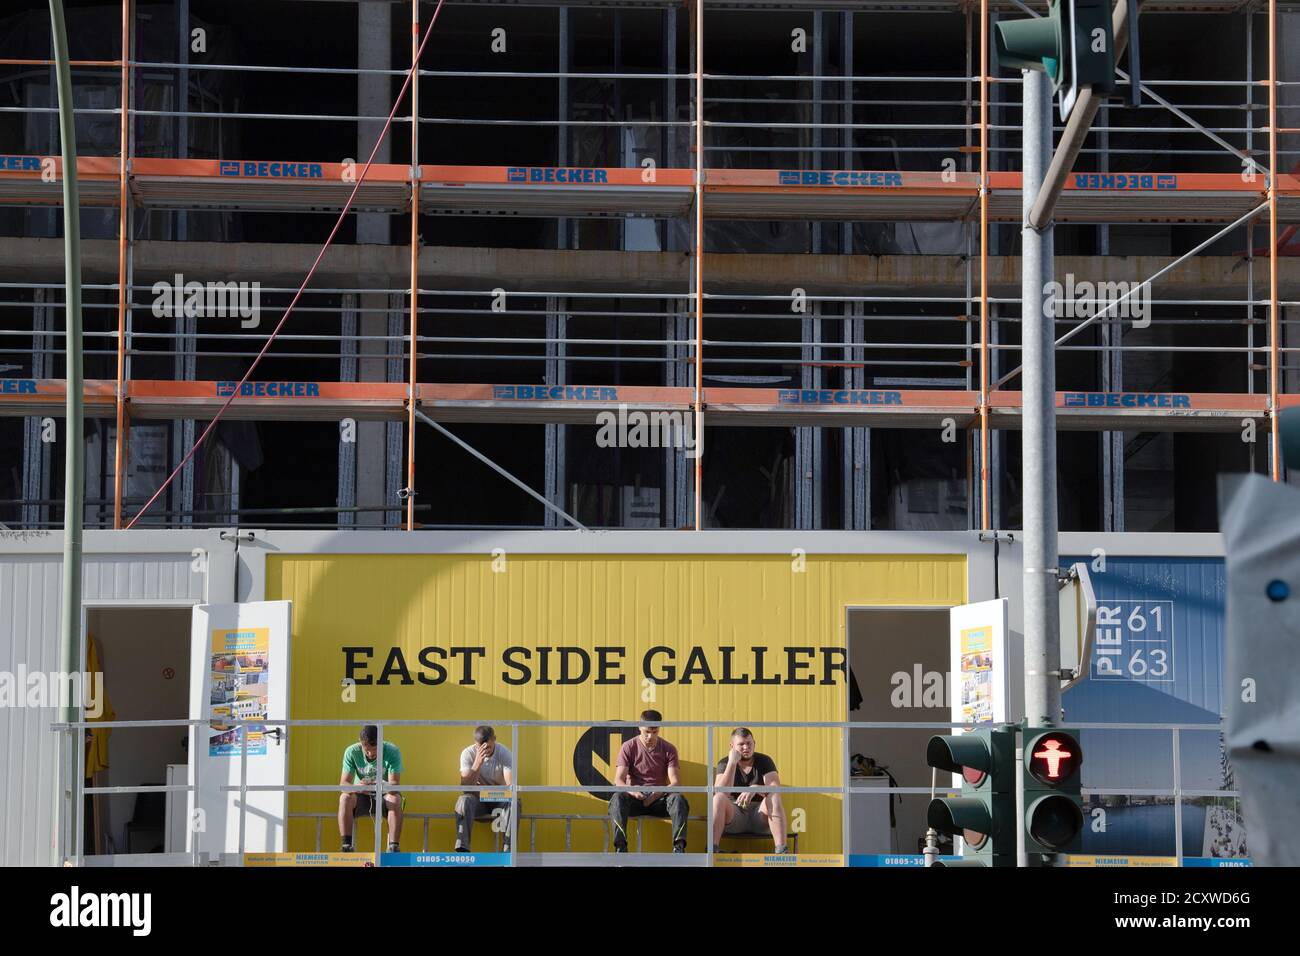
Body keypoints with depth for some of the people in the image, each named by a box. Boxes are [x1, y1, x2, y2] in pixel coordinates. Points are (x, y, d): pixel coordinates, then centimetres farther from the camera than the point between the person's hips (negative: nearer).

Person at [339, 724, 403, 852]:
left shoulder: (392, 752, -19)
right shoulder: (351, 752, -16)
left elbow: (395, 784, -26)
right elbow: (343, 784, -21)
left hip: (384, 796, -1)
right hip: (361, 797, 1)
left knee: (395, 799, -34)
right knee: (345, 798, -30)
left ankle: (393, 848, -33)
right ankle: (346, 846, -30)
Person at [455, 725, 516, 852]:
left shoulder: (504, 754, -11)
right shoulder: (468, 753, -11)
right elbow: (466, 787, -19)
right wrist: (478, 762, -30)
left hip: (499, 800, 0)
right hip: (477, 800, 0)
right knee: (464, 800, -33)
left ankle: (508, 850, -36)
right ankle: (462, 849, -39)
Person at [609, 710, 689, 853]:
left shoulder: (668, 749, 5)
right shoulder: (628, 748, 2)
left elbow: (676, 782, -5)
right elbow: (618, 781, -7)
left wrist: (656, 794, -23)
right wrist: (631, 791, -31)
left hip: (659, 799, 1)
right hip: (635, 798, -1)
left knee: (678, 799, -32)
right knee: (617, 798, -35)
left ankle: (679, 846, -43)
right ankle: (620, 846, -46)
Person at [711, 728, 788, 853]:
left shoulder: (764, 761, 2)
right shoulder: (724, 764, 2)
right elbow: (720, 793, -16)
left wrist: (755, 788, -35)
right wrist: (732, 763, -20)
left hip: (759, 816, 0)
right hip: (734, 814, 0)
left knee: (774, 798, -30)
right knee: (718, 798, -30)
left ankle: (781, 852, -43)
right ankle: (712, 851, -40)